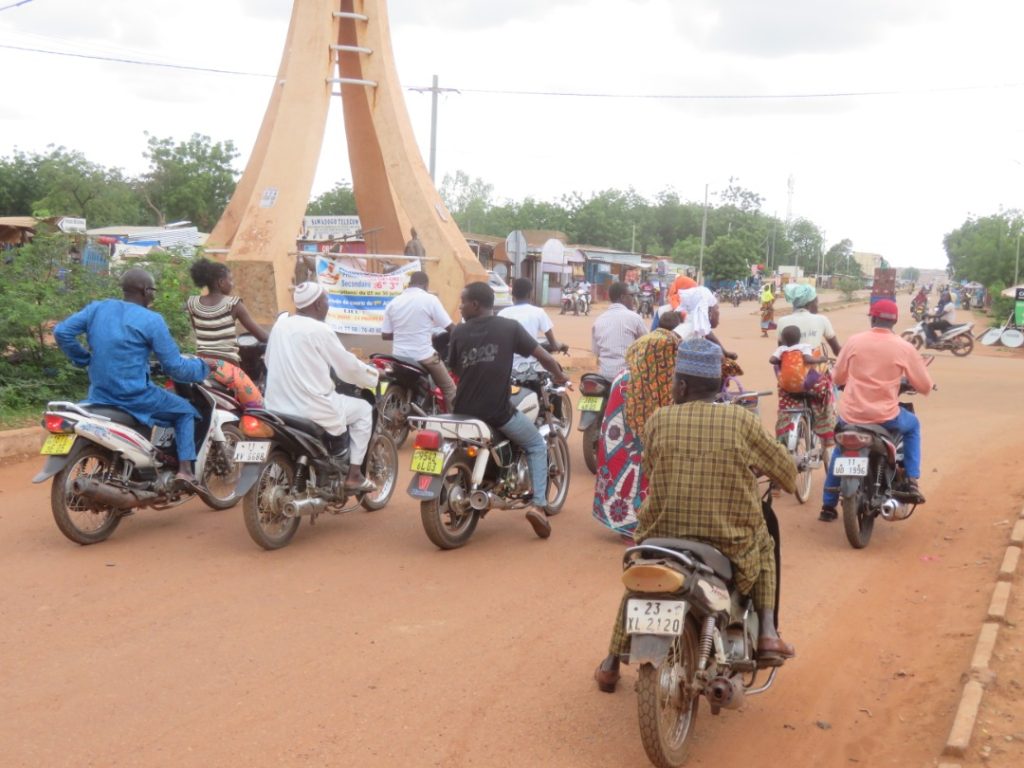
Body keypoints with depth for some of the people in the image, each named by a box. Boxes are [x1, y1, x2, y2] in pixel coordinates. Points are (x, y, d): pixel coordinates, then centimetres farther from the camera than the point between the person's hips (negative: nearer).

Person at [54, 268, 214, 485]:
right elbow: (175, 367, -9)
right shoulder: (151, 320, -10)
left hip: (99, 394, 6)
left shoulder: (97, 308, 6)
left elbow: (61, 332, 3)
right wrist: (202, 366, 8)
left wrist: (84, 359, 15)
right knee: (185, 411, 16)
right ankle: (185, 470, 1)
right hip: (134, 395, -6)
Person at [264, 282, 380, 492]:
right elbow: (348, 367, -6)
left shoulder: (280, 324, 8)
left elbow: (269, 362, 17)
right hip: (311, 409, -8)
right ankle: (354, 475, 10)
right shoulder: (319, 330, -13)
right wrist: (373, 375, 12)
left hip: (277, 405, 8)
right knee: (363, 410, 13)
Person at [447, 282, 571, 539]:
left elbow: (454, 369, 12)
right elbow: (544, 357, 2)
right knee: (537, 445, 20)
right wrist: (559, 376, 22)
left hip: (464, 411, 2)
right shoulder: (510, 327, -1)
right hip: (498, 411, -2)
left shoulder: (458, 332, 3)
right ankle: (538, 503, 2)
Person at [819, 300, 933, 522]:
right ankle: (911, 482, 17)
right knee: (912, 426, 30)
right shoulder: (904, 347, -6)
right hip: (885, 417, -2)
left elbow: (838, 378, 9)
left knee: (840, 449, 30)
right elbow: (925, 386, 0)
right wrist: (907, 380, 22)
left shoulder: (854, 341, -1)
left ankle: (828, 505, 30)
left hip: (851, 415, 2)